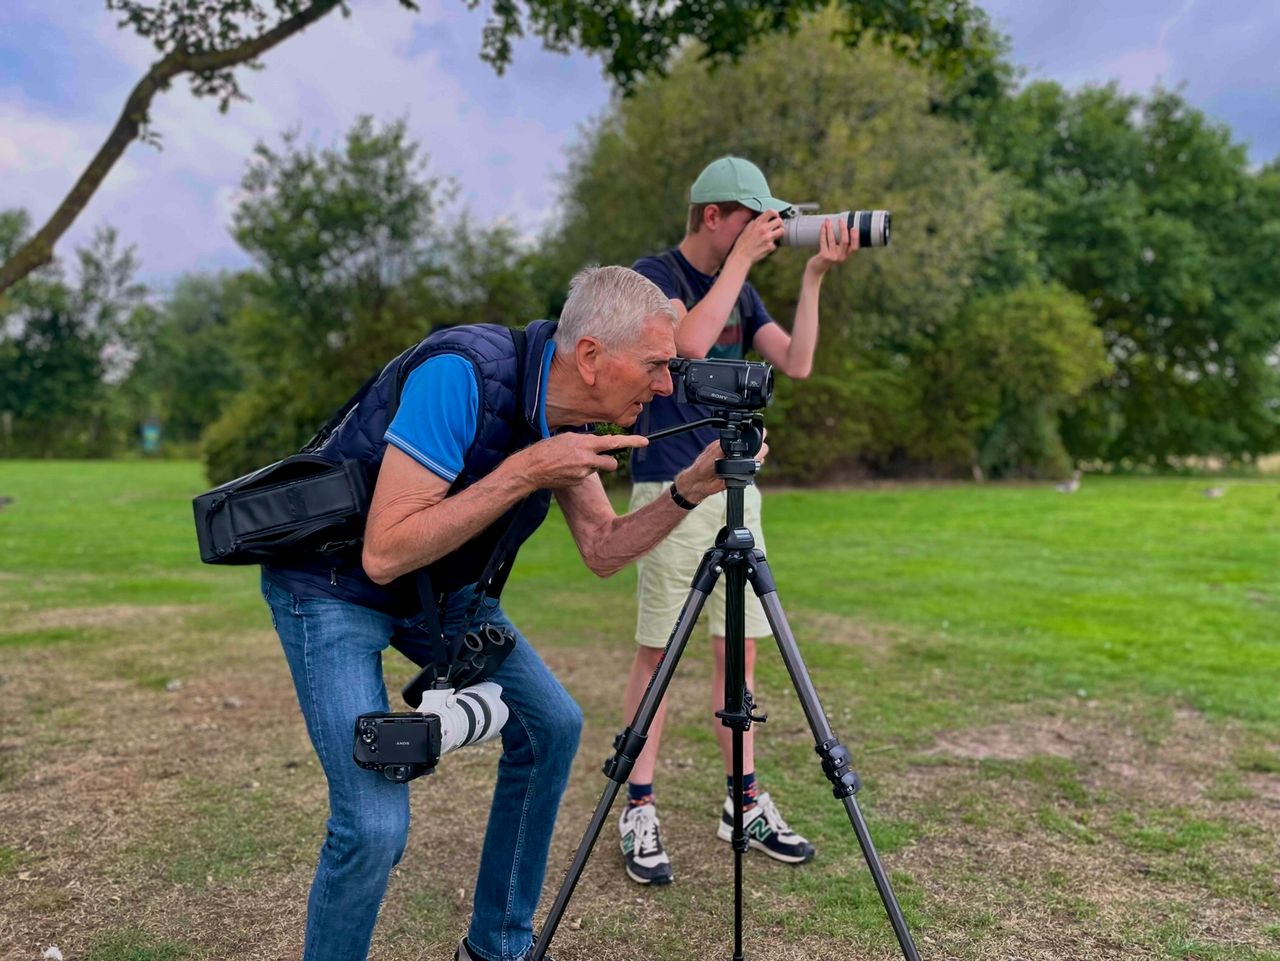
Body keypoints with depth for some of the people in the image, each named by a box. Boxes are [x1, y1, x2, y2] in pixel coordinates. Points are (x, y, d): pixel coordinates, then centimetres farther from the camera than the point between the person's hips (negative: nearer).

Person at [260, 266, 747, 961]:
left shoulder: (565, 414, -6)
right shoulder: (463, 374, -30)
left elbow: (603, 552, 1)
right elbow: (384, 553, -32)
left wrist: (689, 490, -14)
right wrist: (526, 472, -32)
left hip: (442, 586, 8)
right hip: (332, 584, -7)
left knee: (551, 725, 6)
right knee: (375, 821, -19)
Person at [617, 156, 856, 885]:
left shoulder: (741, 291, 15)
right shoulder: (652, 275, -4)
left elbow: (797, 363, 4)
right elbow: (690, 341, -23)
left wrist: (814, 276, -3)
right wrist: (741, 259, -16)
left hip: (736, 485, 6)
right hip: (669, 489, -6)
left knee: (740, 649, 8)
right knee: (657, 651, -2)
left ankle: (745, 802, 19)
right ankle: (640, 812, 9)